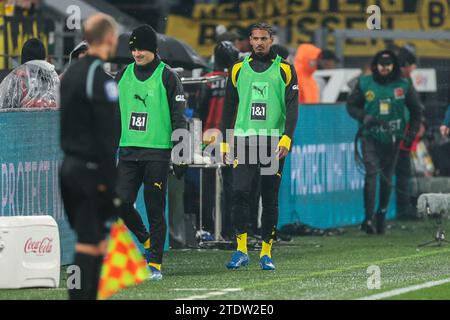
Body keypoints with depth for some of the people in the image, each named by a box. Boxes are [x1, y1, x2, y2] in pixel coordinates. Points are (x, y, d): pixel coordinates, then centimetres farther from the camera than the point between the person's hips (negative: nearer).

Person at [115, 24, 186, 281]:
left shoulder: (168, 77, -1)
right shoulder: (123, 75, 12)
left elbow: (178, 115, -2)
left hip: (158, 152, -4)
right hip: (128, 151, 4)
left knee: (155, 209, -2)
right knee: (122, 203, -6)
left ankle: (155, 264, 4)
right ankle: (147, 241, 19)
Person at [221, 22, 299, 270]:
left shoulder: (284, 70, 4)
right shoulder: (239, 69, 10)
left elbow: (292, 107, -2)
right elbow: (229, 107, 15)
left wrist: (286, 138, -15)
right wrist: (225, 141, 11)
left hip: (273, 142, -1)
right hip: (243, 140, 1)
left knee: (270, 199, 3)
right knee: (240, 192, -13)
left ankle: (266, 252, 10)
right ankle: (241, 250, -8)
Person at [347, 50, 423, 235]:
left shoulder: (403, 86, 0)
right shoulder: (364, 84, -2)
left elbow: (416, 111, 10)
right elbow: (351, 105, 7)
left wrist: (411, 134, 2)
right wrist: (364, 117, -13)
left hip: (392, 139, 2)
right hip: (371, 137, -2)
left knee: (387, 178, 8)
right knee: (371, 174, -16)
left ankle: (381, 215, 23)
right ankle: (368, 218, -19)